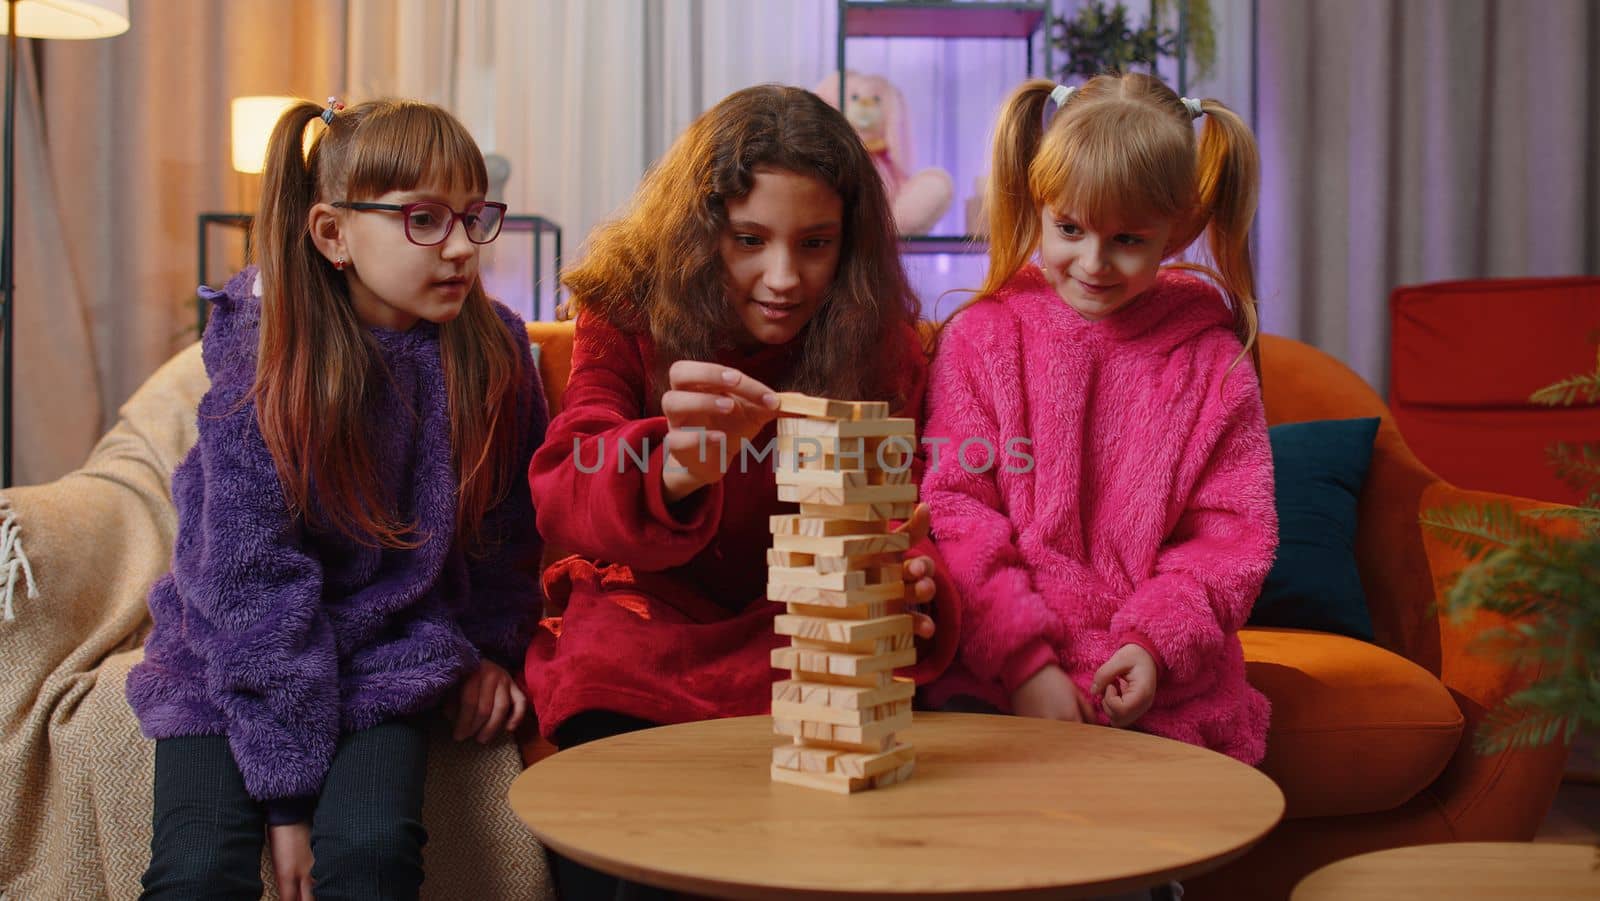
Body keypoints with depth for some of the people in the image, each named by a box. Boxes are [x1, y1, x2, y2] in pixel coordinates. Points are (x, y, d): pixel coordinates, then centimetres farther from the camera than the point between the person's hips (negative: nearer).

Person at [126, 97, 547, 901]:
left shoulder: (492, 351, -7)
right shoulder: (261, 369, -15)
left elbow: (508, 522, 10)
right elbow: (254, 587, -16)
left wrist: (490, 648, 8)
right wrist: (288, 790, -17)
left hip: (385, 659, 1)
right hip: (241, 660, -1)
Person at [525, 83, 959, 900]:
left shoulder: (884, 345, 2)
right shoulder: (626, 316, -2)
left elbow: (898, 520, -2)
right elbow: (561, 496, -15)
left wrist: (909, 591, -29)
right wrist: (673, 470, -39)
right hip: (651, 639, -1)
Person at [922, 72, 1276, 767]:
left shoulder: (1213, 358, 5)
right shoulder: (980, 338, 3)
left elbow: (1233, 528, 4)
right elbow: (956, 509, -3)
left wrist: (1158, 644, -12)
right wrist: (1024, 659, -13)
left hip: (1159, 687, 1)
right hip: (998, 668, 0)